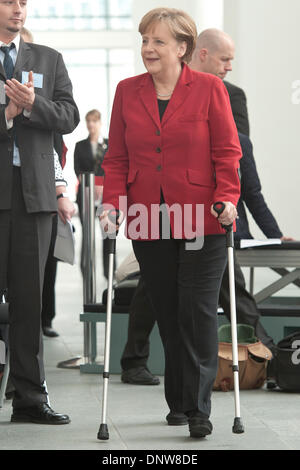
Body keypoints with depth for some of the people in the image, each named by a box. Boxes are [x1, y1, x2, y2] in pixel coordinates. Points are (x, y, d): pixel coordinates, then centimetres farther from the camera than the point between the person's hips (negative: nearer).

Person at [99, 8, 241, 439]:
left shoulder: (209, 88, -1)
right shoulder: (127, 92, 8)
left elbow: (227, 151, -1)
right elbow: (117, 156, 10)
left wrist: (227, 197, -14)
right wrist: (112, 202, -3)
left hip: (202, 221, -3)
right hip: (148, 223, 3)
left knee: (198, 312, -6)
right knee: (168, 314, 8)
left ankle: (198, 409, -1)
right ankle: (178, 401, 19)